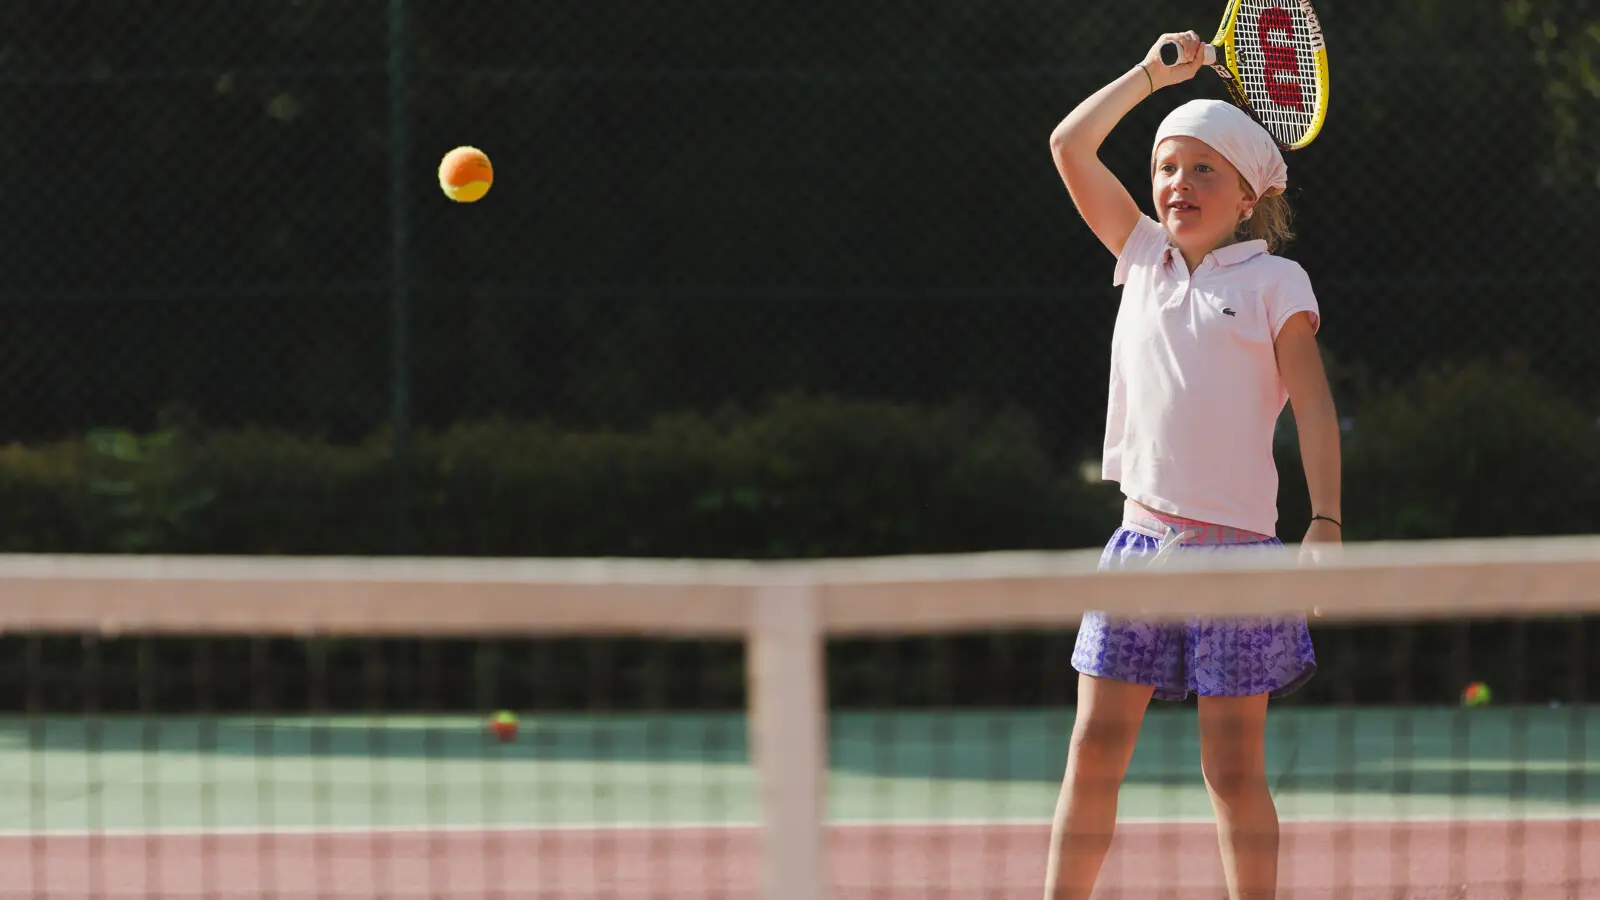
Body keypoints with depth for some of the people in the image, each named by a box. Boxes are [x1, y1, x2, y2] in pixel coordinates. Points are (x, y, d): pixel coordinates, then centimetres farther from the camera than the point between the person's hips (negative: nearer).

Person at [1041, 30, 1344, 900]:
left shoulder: (1275, 283, 0)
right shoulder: (1143, 256, 13)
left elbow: (1314, 409, -5)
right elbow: (1070, 146, 14)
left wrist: (1326, 523, -14)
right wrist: (1154, 72, 11)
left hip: (1233, 546, -4)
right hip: (1142, 537, 4)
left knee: (1235, 769, 0)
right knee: (1094, 752, 1)